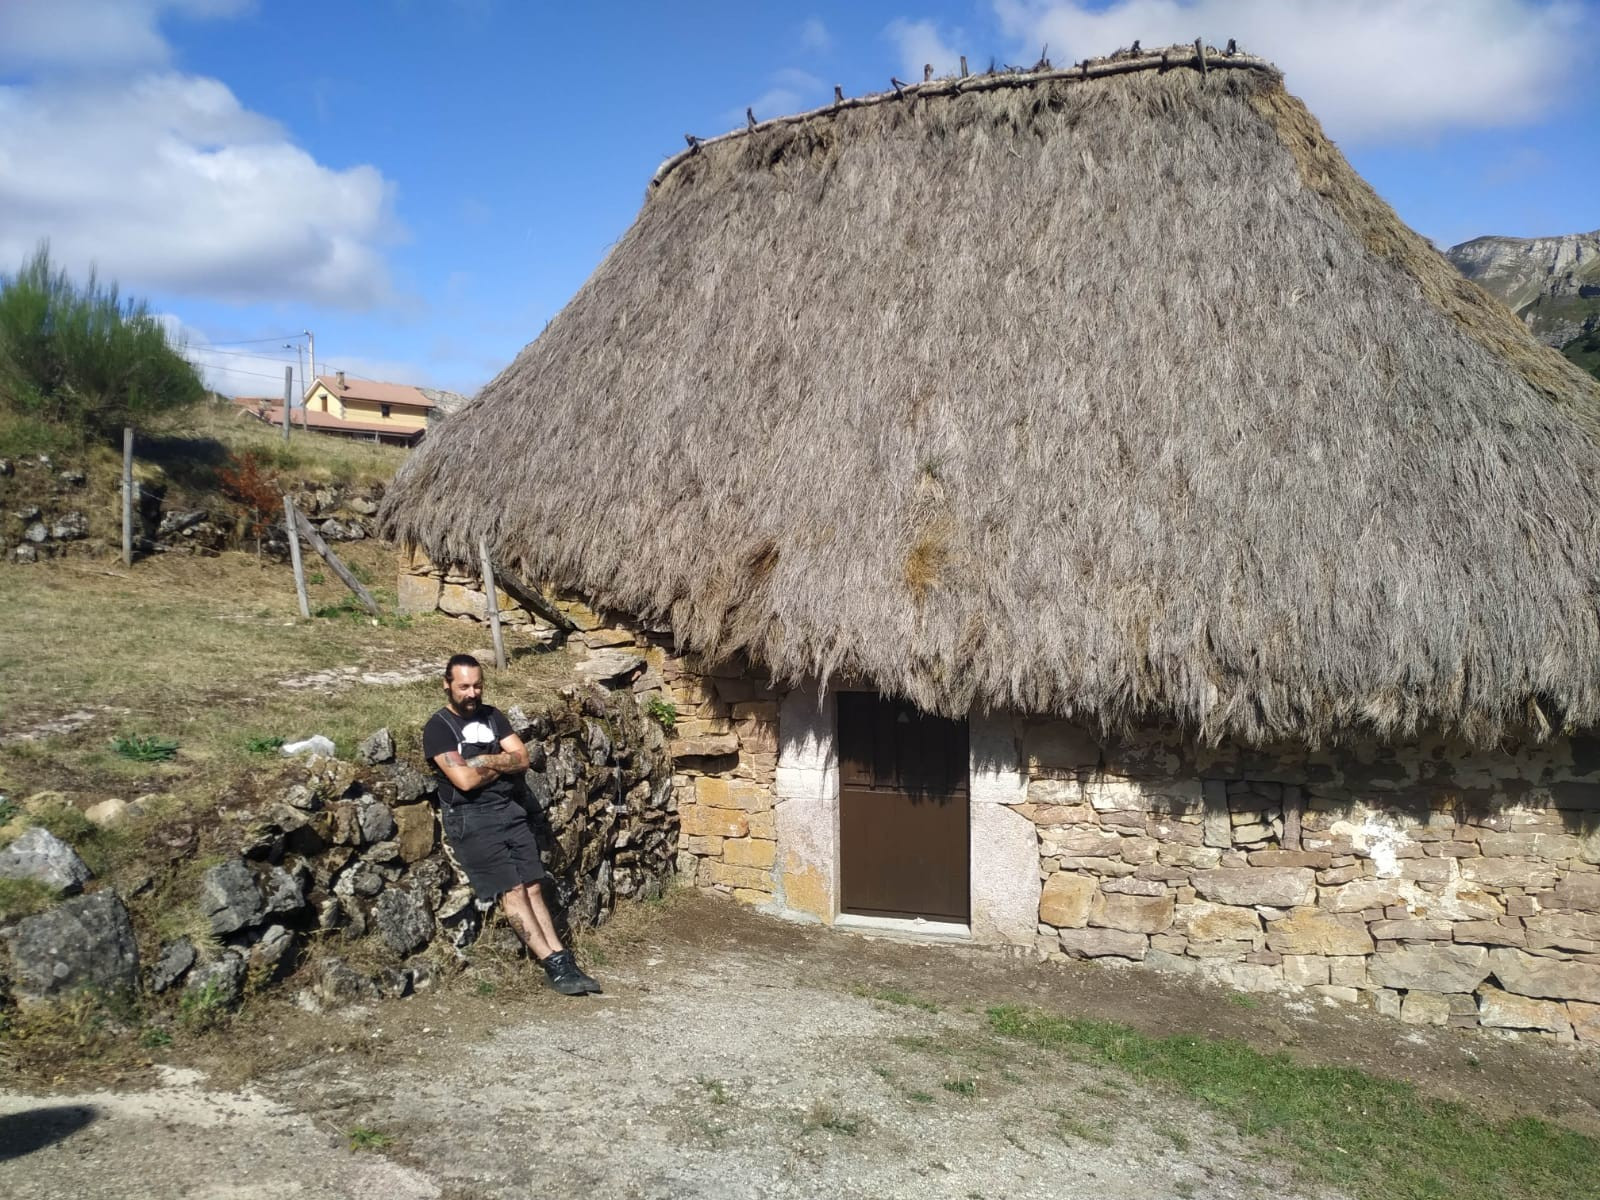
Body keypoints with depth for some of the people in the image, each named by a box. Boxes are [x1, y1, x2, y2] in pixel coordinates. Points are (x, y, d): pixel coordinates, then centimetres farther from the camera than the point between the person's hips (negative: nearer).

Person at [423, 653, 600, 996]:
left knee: (534, 887, -4)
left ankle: (562, 959, -9)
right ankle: (555, 964, -13)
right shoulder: (437, 728, -4)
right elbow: (465, 780, -15)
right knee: (512, 890, -13)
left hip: (509, 811, 5)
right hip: (470, 819, -5)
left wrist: (484, 761, -10)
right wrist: (500, 766, 0)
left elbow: (522, 758, 4)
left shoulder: (491, 716, 14)